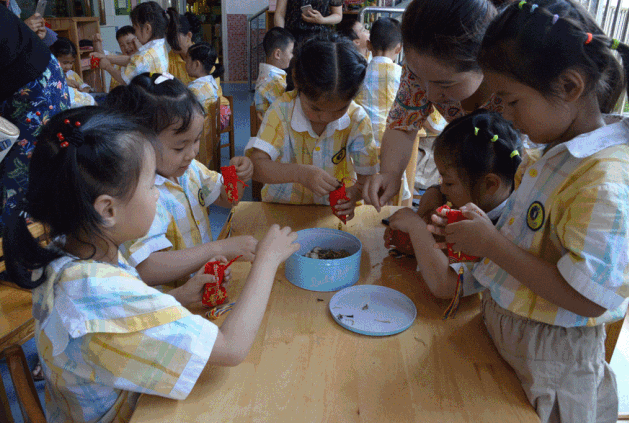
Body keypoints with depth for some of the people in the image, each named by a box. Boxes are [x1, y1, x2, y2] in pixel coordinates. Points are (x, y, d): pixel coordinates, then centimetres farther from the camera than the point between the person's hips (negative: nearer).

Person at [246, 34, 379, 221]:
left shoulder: (357, 119, -10)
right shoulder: (282, 111, -15)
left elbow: (368, 173, -9)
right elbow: (256, 165, -22)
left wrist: (354, 193, -31)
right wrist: (301, 173, -38)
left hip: (336, 209, 1)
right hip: (283, 207, 0)